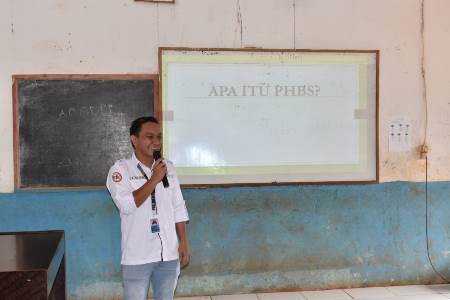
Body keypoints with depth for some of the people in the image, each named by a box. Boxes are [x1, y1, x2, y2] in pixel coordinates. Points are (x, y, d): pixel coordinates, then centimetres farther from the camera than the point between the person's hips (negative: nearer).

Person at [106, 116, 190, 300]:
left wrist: (184, 242, 6)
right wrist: (154, 180, -17)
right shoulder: (121, 169, -8)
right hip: (137, 256, -4)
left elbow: (178, 209, 10)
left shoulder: (168, 167, 7)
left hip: (168, 253, 4)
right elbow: (126, 205, -22)